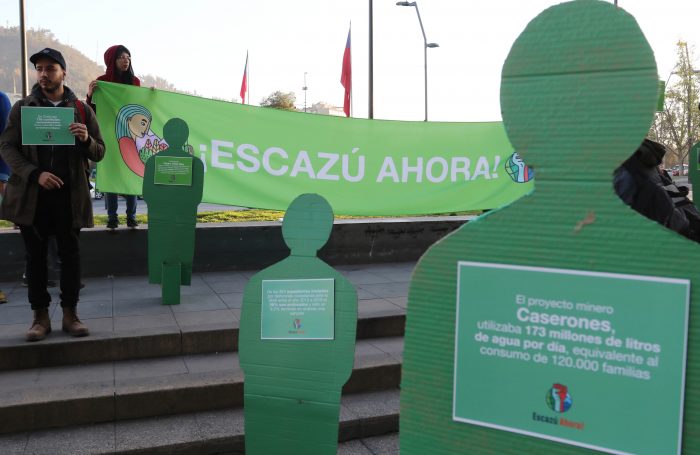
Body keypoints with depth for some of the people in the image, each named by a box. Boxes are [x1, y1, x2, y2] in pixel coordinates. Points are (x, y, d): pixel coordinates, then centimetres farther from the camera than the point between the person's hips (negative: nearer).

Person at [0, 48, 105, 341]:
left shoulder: (81, 109, 8)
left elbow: (99, 154, 8)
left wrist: (86, 140, -15)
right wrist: (35, 174, -15)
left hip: (68, 195, 0)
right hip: (32, 194, 0)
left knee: (70, 254, 4)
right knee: (35, 256, 5)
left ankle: (70, 314, 15)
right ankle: (40, 316, 14)